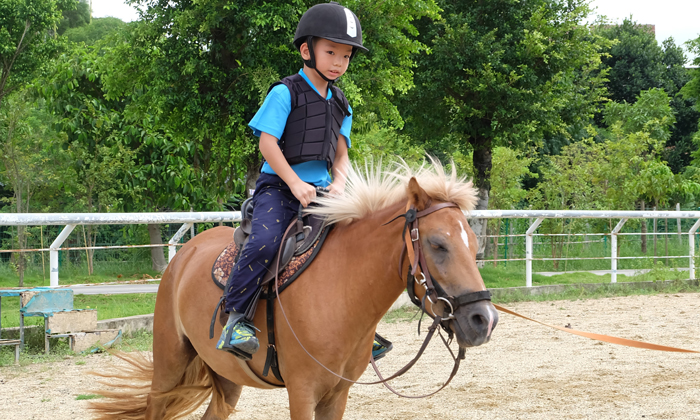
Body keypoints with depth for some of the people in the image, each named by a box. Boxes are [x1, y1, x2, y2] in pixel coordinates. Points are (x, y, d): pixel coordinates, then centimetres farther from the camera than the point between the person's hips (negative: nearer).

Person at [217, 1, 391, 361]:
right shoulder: (285, 93, -4)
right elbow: (267, 143, -10)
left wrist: (338, 183, -7)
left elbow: (340, 153, 14)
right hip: (278, 186, -6)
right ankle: (236, 315, -22)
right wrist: (295, 184, -18)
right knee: (265, 241, -31)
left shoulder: (341, 106, 15)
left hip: (320, 192, 6)